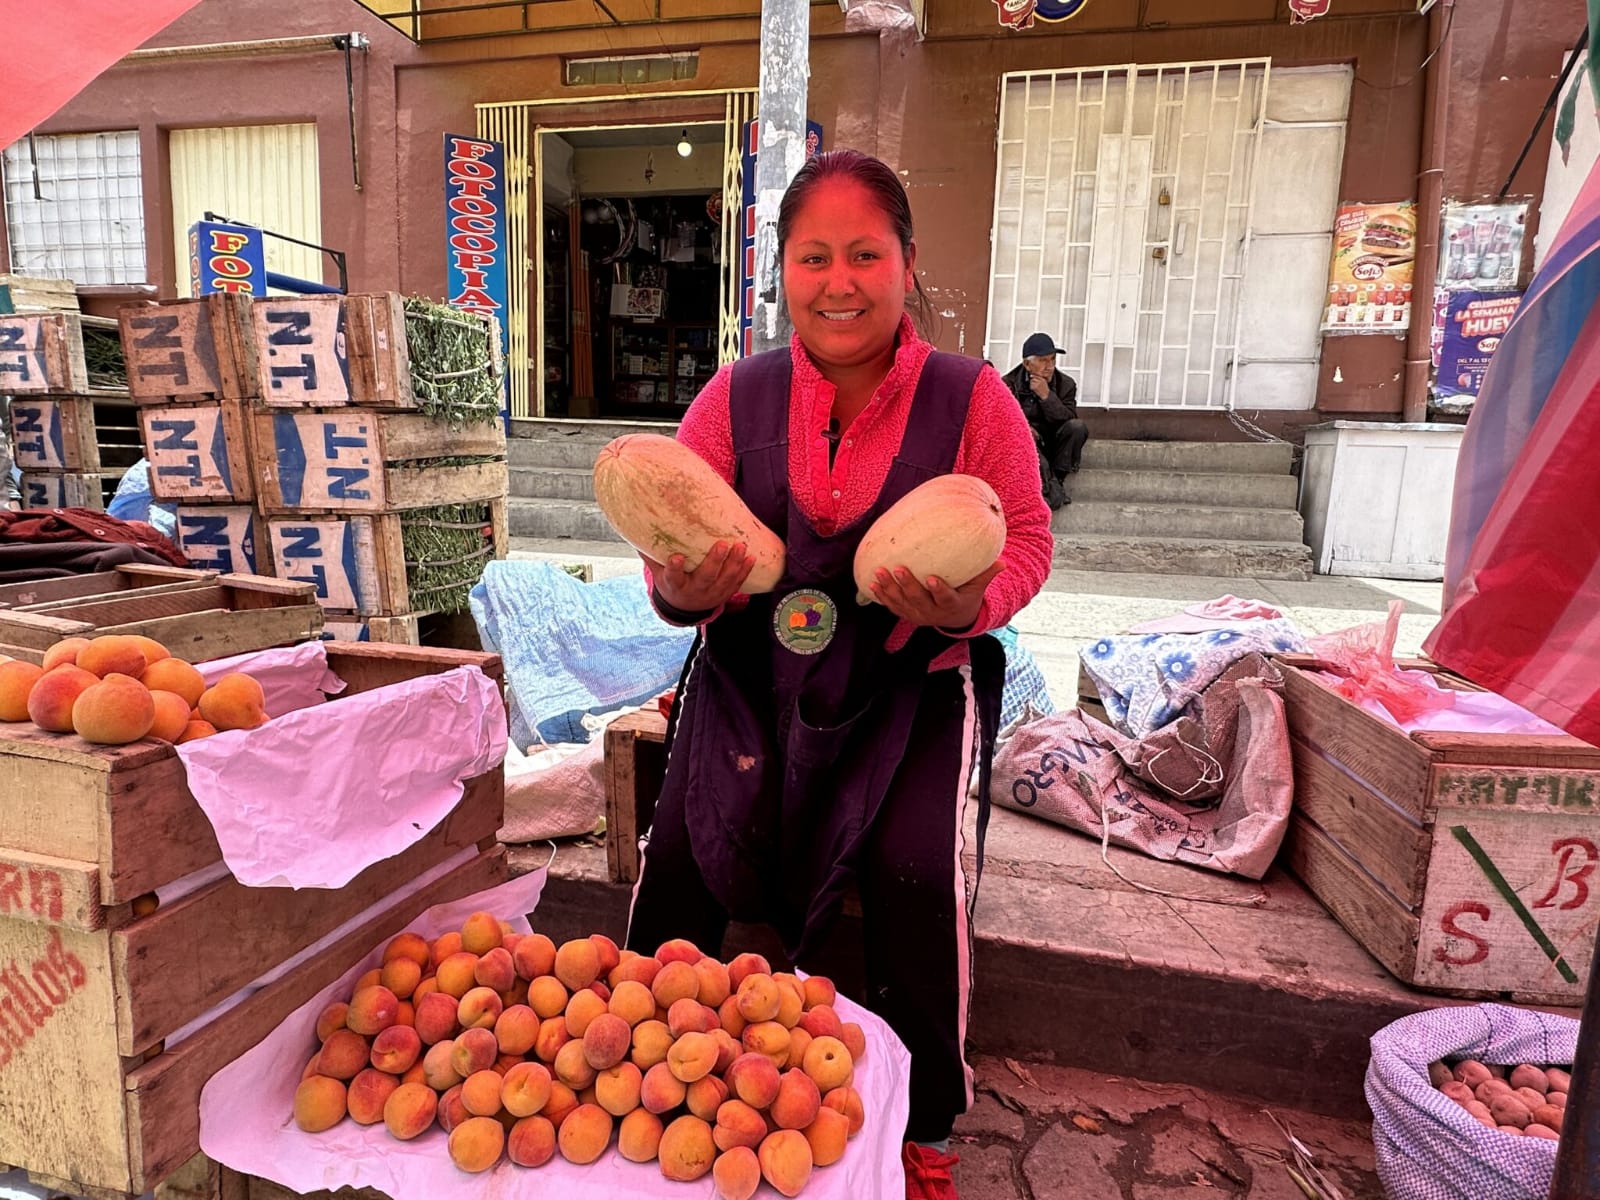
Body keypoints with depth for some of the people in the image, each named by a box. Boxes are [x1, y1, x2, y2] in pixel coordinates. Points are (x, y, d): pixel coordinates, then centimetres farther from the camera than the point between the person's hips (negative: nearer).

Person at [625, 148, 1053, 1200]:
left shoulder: (972, 399, -5)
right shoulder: (736, 396, -1)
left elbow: (1027, 543, 0)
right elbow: (672, 558, 1)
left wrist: (968, 605, -22)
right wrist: (682, 590, -23)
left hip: (914, 682, -1)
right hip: (755, 675, 2)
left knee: (917, 875, -19)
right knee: (682, 849, -15)